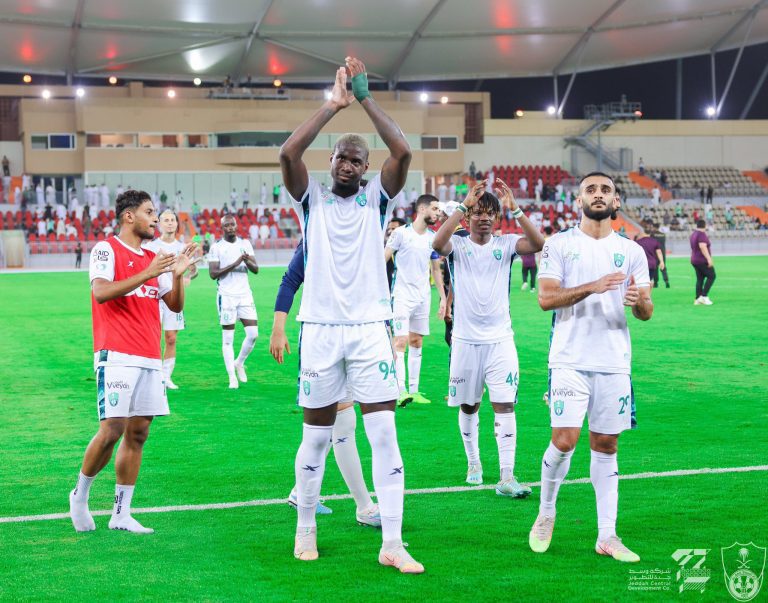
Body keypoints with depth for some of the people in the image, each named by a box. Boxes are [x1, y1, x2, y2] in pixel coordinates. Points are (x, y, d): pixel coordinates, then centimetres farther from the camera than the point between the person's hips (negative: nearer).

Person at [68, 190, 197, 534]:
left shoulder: (153, 259, 17)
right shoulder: (106, 249, -1)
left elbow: (175, 305, 17)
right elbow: (100, 292, -16)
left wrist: (178, 274, 0)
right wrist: (146, 275, -19)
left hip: (149, 359, 7)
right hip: (116, 356, -7)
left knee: (137, 434, 4)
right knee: (111, 430, -12)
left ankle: (121, 514, 10)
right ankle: (80, 495, 11)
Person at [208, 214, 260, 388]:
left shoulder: (245, 243, 8)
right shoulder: (216, 247, -4)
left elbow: (256, 269, 6)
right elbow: (213, 273, -11)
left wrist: (248, 261, -16)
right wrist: (234, 264, -20)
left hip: (245, 295, 4)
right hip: (226, 296, -4)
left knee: (253, 333, -3)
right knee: (228, 339, -1)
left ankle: (239, 363, 22)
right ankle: (232, 378, 4)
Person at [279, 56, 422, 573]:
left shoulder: (376, 198, 8)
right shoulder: (312, 199, 6)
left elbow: (402, 152, -9)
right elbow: (289, 153, -12)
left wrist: (366, 98, -8)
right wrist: (333, 105, -10)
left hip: (370, 328, 0)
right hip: (321, 330, 0)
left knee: (384, 433, -5)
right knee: (316, 437, 8)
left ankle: (392, 544, -4)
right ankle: (306, 527, 25)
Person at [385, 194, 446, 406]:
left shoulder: (433, 238, 9)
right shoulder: (401, 233, -7)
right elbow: (383, 260, -4)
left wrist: (443, 297, 15)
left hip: (423, 297, 6)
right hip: (402, 295, -6)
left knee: (417, 343, 9)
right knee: (400, 342, -13)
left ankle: (414, 390, 14)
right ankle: (401, 391, -16)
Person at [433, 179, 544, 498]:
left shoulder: (506, 244, 2)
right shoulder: (458, 244, -1)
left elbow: (537, 243, -16)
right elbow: (438, 243, -25)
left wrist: (514, 208, -23)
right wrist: (464, 205, -28)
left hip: (500, 339, 0)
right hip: (465, 340, 0)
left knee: (504, 405, -8)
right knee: (468, 406, 11)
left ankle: (507, 477, -10)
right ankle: (473, 464, 30)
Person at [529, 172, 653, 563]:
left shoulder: (632, 251, 10)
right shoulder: (559, 245, 3)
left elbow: (646, 313, 7)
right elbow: (546, 297, -8)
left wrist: (639, 301, -17)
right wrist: (593, 286, -21)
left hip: (614, 362, 3)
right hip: (570, 359, -3)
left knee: (605, 446, 5)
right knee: (564, 440, -11)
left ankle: (607, 537, 9)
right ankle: (546, 513, 14)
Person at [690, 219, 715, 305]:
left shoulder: (693, 234, 13)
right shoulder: (702, 234, -16)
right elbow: (703, 247, -28)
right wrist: (709, 259, -30)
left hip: (694, 260, 9)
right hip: (703, 261, -9)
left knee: (700, 279, 9)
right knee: (711, 276, -2)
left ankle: (698, 299, 4)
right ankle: (704, 296, -9)